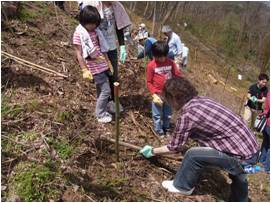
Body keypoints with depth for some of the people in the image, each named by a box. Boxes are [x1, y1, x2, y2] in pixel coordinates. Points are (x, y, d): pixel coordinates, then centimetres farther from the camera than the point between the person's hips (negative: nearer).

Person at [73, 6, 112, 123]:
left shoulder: (95, 31, 8)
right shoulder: (79, 34, -11)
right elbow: (79, 54, -11)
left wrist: (108, 62, 16)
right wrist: (85, 70, -14)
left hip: (103, 65, 7)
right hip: (94, 68, -7)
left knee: (101, 90, 16)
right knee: (105, 90, -5)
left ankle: (102, 110, 31)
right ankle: (100, 115, 10)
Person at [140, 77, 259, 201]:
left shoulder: (186, 114, -17)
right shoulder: (202, 100, 7)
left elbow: (174, 148, -5)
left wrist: (153, 151, 12)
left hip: (242, 157, -9)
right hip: (251, 149, 9)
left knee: (192, 155, -5)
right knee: (236, 169, 35)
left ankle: (182, 186, 20)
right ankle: (239, 199, 60)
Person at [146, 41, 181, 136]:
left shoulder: (171, 63, -5)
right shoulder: (151, 66, -13)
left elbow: (177, 75, 1)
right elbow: (149, 82, -8)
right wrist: (154, 94, -15)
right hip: (158, 95, -3)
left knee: (168, 114, 19)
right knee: (157, 115, 9)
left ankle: (166, 128, 41)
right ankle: (159, 131, 28)